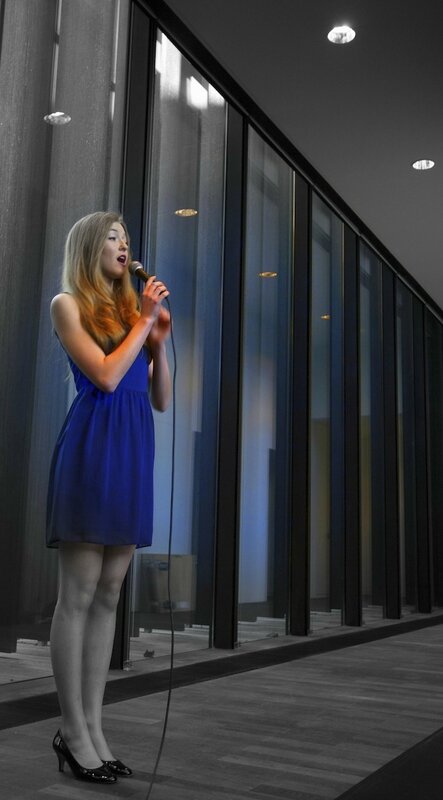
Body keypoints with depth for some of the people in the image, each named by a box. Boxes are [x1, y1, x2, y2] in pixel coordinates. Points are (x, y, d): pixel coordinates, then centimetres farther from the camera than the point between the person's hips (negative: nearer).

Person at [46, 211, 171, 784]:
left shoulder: (130, 309, 18)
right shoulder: (68, 304, 2)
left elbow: (161, 401, 16)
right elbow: (106, 376, -12)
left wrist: (159, 340, 4)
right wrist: (146, 320, -4)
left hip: (132, 454, 6)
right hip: (90, 450, -6)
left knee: (108, 597, 8)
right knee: (78, 595, -2)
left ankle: (91, 727, 17)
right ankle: (73, 733, 9)